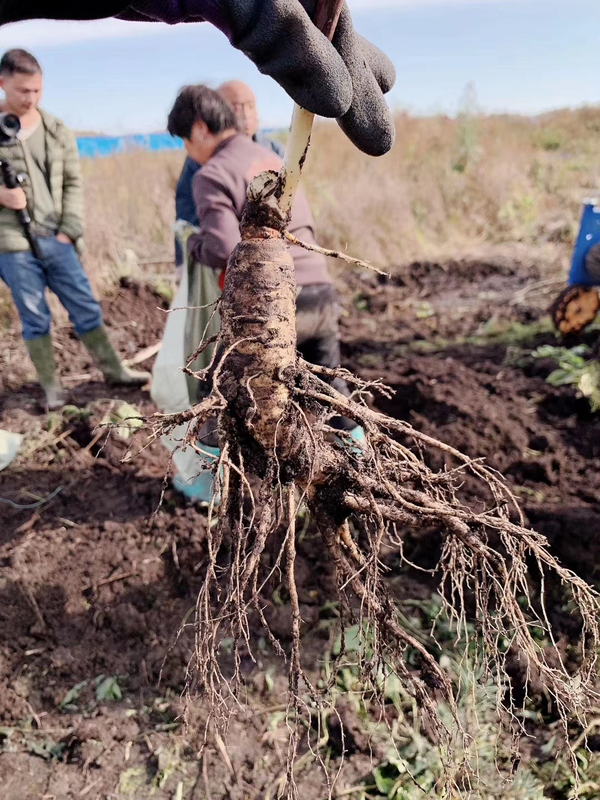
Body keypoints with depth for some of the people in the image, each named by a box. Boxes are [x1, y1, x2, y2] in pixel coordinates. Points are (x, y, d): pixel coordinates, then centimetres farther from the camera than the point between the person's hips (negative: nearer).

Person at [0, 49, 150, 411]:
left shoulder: (58, 131, 8)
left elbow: (73, 184, 8)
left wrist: (69, 230, -3)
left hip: (57, 242, 2)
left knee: (87, 309, 7)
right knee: (35, 320, 5)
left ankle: (115, 370, 19)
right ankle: (51, 387, 17)